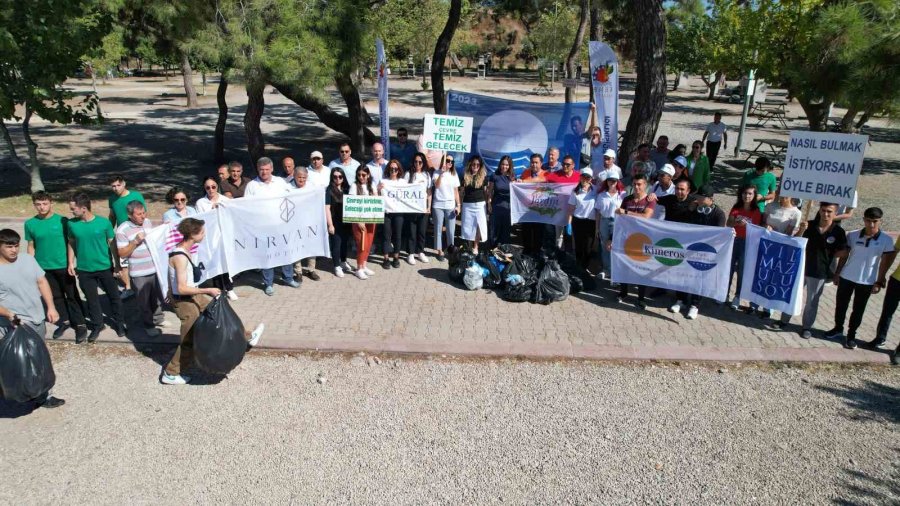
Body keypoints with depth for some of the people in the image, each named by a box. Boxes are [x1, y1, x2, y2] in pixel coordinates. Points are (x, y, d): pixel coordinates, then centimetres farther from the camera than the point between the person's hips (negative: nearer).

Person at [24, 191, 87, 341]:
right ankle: (64, 321, 31)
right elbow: (31, 247, 5)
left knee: (72, 296, 5)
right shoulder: (30, 224, -3)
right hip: (44, 268, 3)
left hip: (63, 265, -2)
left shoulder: (62, 221, -9)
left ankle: (80, 324, 13)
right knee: (56, 296, 16)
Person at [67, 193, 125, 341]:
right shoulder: (72, 224, -6)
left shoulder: (104, 222, -13)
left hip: (105, 267, -2)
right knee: (92, 299, 14)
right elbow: (71, 243, 8)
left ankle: (119, 323, 30)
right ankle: (97, 325, 31)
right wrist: (70, 263, 3)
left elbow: (112, 244, -5)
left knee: (114, 296, 12)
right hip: (84, 270, 2)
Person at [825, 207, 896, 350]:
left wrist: (879, 282, -6)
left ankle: (851, 335, 25)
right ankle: (838, 328, 34)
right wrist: (837, 273, 4)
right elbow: (844, 255, 3)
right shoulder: (852, 235, -7)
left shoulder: (886, 240, -10)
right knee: (840, 305, 13)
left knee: (858, 310, 10)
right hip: (846, 277, 1)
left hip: (867, 281, -1)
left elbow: (884, 263, -5)